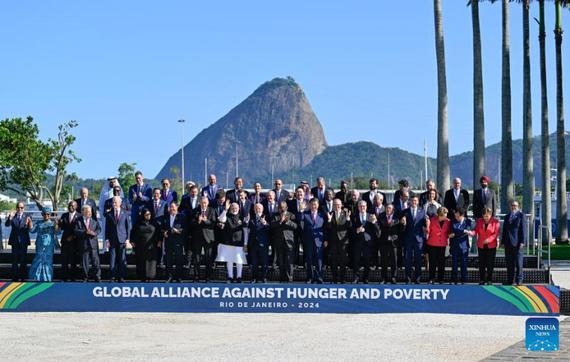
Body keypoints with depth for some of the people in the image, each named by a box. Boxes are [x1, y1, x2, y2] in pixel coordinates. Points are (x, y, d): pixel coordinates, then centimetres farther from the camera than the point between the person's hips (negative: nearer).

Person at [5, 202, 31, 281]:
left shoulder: (27, 217, 0)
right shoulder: (12, 216, 2)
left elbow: (30, 229, -9)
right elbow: (7, 225, -12)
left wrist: (27, 224, -31)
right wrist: (10, 218, -29)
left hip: (23, 241, 0)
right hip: (15, 241, 0)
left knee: (23, 260, 5)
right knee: (15, 259, 4)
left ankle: (22, 277, 12)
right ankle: (15, 277, 9)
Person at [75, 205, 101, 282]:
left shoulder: (94, 220, 10)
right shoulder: (79, 221, 2)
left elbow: (99, 229, 4)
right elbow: (76, 231, -9)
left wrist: (94, 233, -17)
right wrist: (85, 232, -23)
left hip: (93, 243, 1)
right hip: (83, 244, -1)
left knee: (95, 261, -1)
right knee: (84, 262, 4)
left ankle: (97, 277, 6)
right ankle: (85, 278, 15)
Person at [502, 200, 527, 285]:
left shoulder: (521, 216, -2)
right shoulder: (507, 216, 16)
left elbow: (524, 229, -7)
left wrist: (522, 242, -13)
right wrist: (503, 242, 10)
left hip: (517, 243, -5)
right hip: (508, 243, 5)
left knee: (518, 262, -3)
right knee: (509, 263, 7)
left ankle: (519, 280, 3)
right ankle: (510, 280, 11)